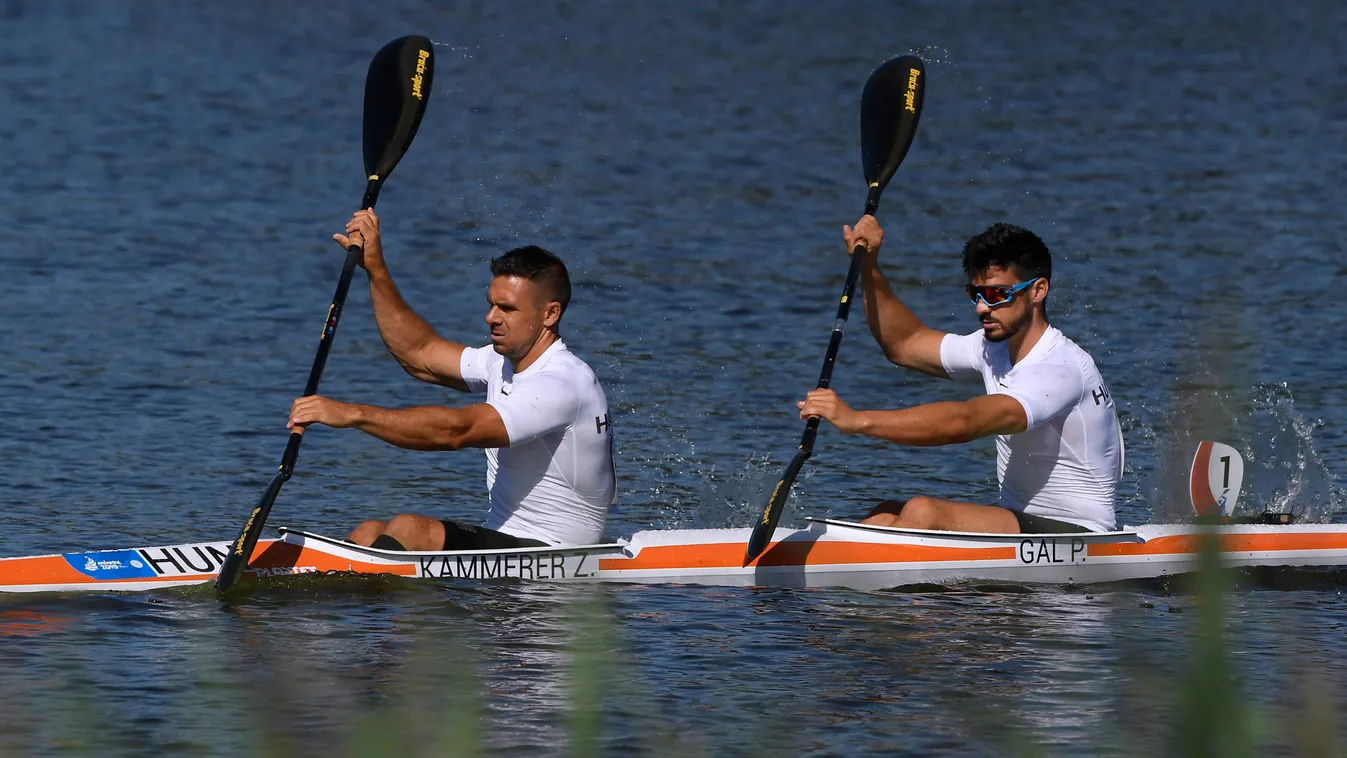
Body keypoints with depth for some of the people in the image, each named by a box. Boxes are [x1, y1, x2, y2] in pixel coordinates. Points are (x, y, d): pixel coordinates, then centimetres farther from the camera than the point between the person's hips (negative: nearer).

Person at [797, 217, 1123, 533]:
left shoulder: (1061, 368, -20)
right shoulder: (995, 347, 10)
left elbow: (965, 422, -32)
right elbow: (904, 344, 21)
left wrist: (857, 420, -38)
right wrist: (868, 266, 6)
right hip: (1020, 522, 9)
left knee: (923, 512, -26)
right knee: (889, 515, -8)